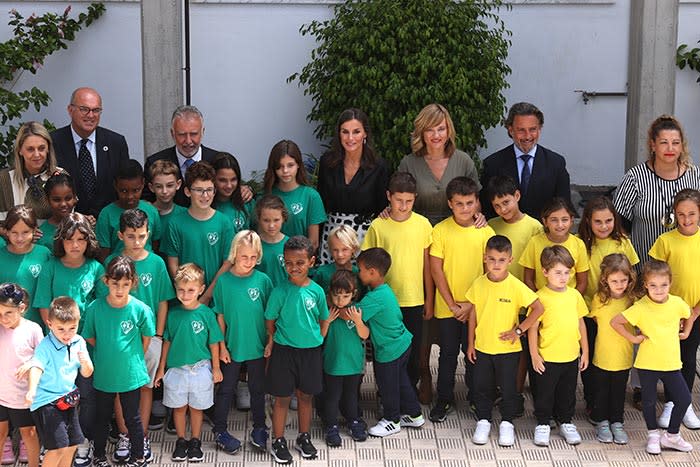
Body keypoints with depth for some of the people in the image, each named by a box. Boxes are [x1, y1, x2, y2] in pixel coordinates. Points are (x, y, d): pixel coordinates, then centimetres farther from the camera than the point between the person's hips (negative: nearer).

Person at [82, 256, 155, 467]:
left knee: (132, 418, 13)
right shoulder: (95, 308, -12)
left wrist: (131, 357, 4)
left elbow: (146, 339, 0)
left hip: (131, 374, -1)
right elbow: (89, 338, 2)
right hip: (103, 375, 2)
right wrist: (109, 352, 3)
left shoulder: (141, 310, -16)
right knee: (102, 416, 19)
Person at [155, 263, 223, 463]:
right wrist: (161, 368, 7)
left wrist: (216, 368, 1)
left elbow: (213, 343, -2)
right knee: (178, 407, 13)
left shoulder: (206, 314, -10)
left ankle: (195, 442, 27)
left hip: (200, 369, -2)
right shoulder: (173, 314, -4)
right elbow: (167, 342, 5)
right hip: (176, 369, 2)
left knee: (196, 407, 12)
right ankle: (181, 441, 29)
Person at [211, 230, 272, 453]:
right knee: (226, 389, 12)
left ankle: (259, 428, 31)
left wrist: (271, 343, -2)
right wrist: (222, 346, -4)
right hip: (232, 347, -1)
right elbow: (220, 316, -3)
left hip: (258, 347, 1)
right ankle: (220, 430, 26)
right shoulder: (224, 280, -9)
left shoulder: (263, 280, -8)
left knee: (258, 388, 15)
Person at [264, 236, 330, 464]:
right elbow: (270, 320, -1)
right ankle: (278, 441, 21)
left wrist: (317, 340, 4)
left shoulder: (317, 291, -5)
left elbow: (324, 319, 8)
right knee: (282, 398, 7)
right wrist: (272, 342, 1)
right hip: (284, 350, -2)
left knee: (306, 396, 16)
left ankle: (304, 438, 32)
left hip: (310, 351, 2)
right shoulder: (280, 291, -12)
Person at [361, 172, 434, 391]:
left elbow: (427, 264, 5)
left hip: (415, 301, 1)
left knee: (412, 353, 9)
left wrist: (429, 299, 7)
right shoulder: (378, 226, -6)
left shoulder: (423, 224, -2)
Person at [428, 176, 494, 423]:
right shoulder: (441, 230, -7)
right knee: (448, 353, 9)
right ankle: (444, 399, 24)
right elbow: (436, 270, -6)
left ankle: (475, 396, 29)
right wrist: (452, 304, -9)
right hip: (447, 307, -1)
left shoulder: (485, 232, -4)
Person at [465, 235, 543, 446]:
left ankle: (507, 423, 26)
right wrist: (471, 342, 6)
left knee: (508, 387, 9)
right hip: (482, 347, 3)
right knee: (482, 387, 12)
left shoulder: (516, 286, -15)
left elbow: (538, 308, -14)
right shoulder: (479, 283, -4)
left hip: (508, 349, -3)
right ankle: (483, 421, 29)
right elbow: (473, 313, 5)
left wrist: (518, 330, -14)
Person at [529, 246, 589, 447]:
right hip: (547, 358, -4)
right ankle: (542, 425, 24)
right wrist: (534, 355, -10)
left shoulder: (574, 295, 2)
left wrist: (585, 351, 11)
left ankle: (566, 423, 33)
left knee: (568, 393, 17)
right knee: (545, 393, 8)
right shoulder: (541, 297, -12)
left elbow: (581, 324, 11)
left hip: (571, 357, 4)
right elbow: (533, 328, -9)